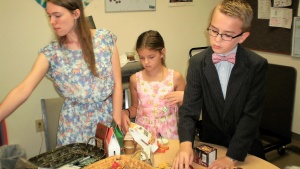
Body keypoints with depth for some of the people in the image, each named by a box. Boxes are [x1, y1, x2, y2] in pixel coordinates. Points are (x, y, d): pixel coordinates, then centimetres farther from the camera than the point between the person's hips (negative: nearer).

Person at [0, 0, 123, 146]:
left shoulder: (105, 38, -7)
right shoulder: (51, 53, -7)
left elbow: (117, 83, -5)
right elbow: (23, 90, -15)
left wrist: (117, 120, -9)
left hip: (108, 117, 0)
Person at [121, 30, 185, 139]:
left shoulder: (175, 77, -2)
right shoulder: (135, 79, 2)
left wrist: (183, 97, -11)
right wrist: (126, 113, -3)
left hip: (168, 135, -1)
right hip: (142, 134, 1)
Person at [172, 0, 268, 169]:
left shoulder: (257, 65, -17)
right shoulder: (197, 63, -12)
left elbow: (251, 115, -18)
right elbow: (189, 109, -15)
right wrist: (186, 143, -32)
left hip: (246, 149, -1)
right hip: (210, 145, 1)